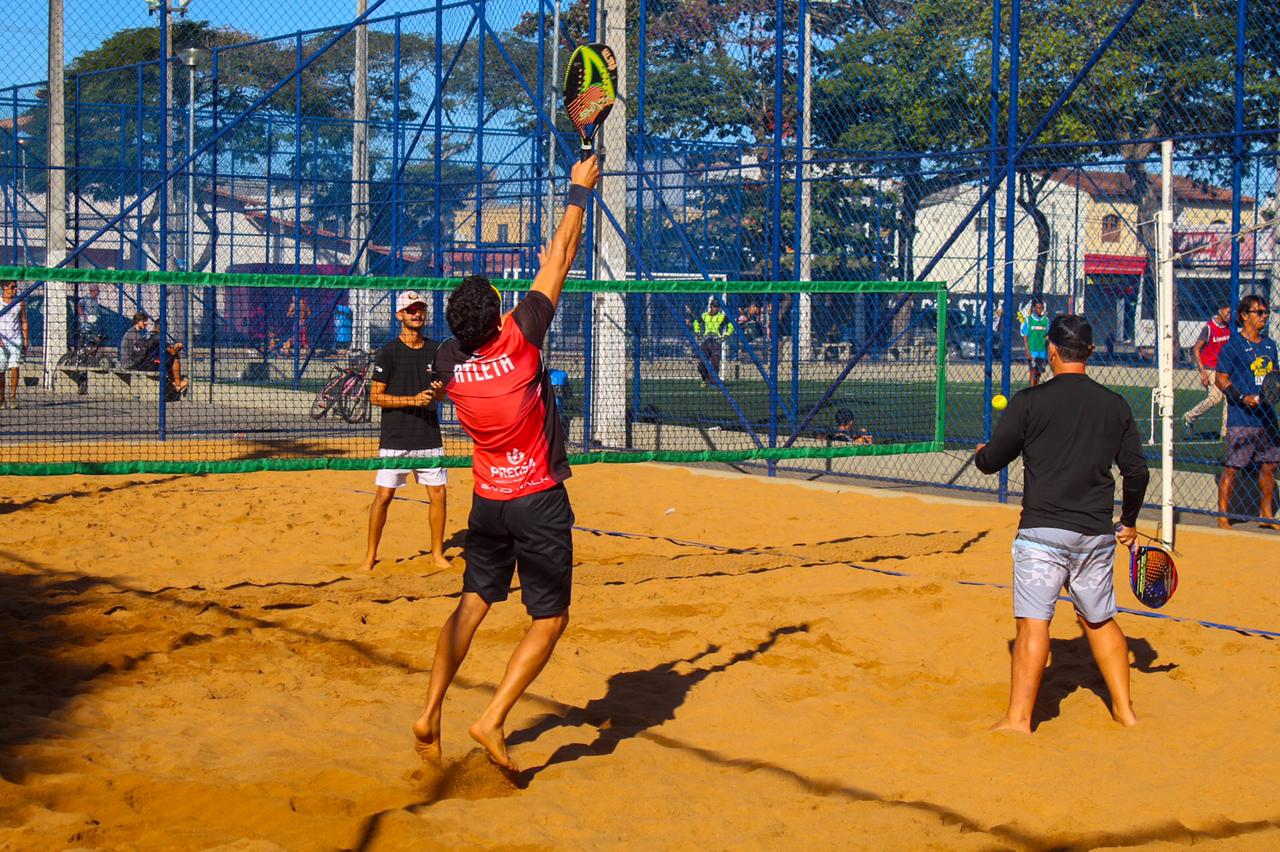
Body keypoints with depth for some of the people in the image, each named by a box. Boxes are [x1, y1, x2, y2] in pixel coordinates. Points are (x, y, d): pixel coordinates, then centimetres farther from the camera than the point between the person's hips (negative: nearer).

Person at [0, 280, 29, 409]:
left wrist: (26, 341, 6)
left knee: (14, 367, -13)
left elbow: (24, 322, 10)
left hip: (16, 340, 1)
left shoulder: (20, 303, 5)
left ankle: (12, 397, -10)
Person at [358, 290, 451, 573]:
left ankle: (437, 553, 18)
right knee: (384, 494, -4)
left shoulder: (435, 351, 9)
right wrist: (413, 400, -17)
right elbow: (376, 396, -7)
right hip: (395, 440, -4)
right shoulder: (388, 353, -5)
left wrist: (438, 391, -7)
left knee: (438, 494, 4)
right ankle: (370, 555, 7)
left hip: (429, 436, 4)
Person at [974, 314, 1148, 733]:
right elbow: (1137, 472, 9)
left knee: (1033, 622, -7)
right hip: (1097, 534, 4)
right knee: (1100, 620, 18)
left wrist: (980, 453, 23)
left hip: (1043, 531, -4)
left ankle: (1019, 718, -10)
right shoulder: (1116, 405, 5)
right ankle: (1124, 708, 22)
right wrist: (1129, 521, 25)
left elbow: (991, 460, -2)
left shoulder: (1030, 401, -6)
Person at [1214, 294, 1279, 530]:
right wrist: (1243, 398, -20)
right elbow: (1221, 378, -9)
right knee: (1231, 467, -4)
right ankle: (1222, 517, 3)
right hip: (1241, 419, -7)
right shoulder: (1232, 346, -8)